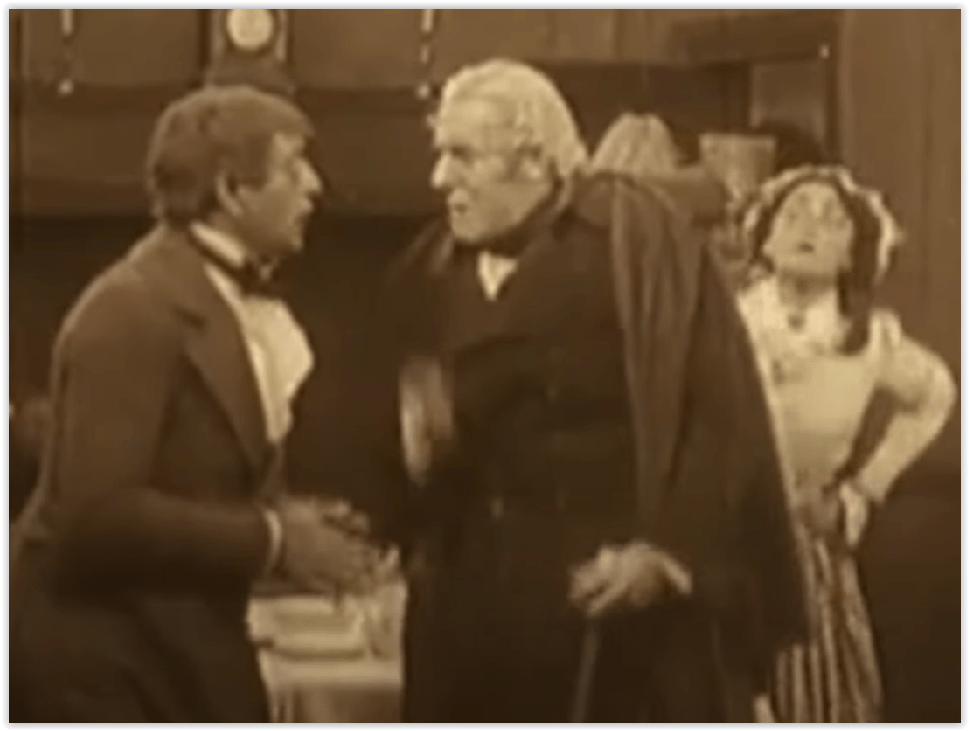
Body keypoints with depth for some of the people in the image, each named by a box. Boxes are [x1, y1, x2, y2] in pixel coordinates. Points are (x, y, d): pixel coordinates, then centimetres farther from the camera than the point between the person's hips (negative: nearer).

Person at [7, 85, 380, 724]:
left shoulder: (248, 303, 9)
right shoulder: (132, 310, -19)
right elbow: (97, 511, -25)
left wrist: (287, 522, -1)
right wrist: (268, 540, -20)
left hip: (189, 645, 9)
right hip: (102, 657, -9)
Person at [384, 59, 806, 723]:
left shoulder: (632, 236, -7)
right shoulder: (432, 271, 10)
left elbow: (714, 408, -12)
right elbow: (410, 426, 10)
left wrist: (665, 546, -16)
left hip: (624, 586, -5)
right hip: (477, 597, 5)